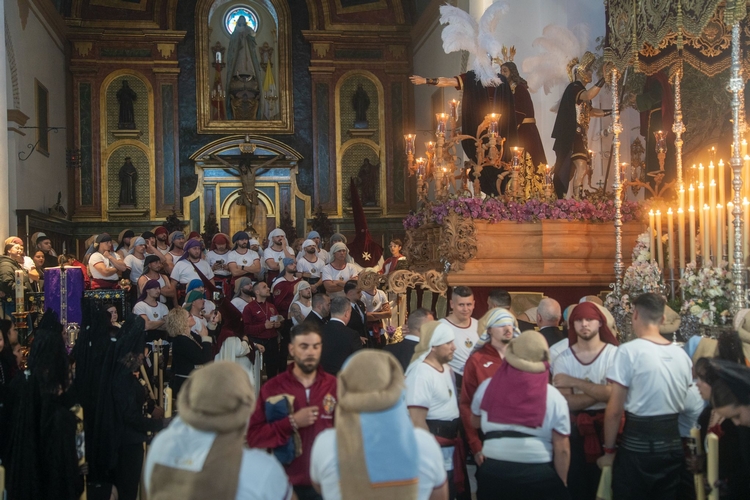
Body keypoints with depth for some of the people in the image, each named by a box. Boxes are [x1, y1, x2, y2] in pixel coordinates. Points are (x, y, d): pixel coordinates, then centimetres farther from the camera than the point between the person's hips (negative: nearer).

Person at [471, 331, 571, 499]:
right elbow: (562, 449, -5)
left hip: (492, 471, 2)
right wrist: (562, 483, 6)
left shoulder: (487, 386, 0)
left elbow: (475, 423, 16)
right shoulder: (554, 397, -6)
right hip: (539, 475, -1)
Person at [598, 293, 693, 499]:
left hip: (638, 444, -5)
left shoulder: (629, 351, -13)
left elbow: (614, 409, -13)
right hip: (673, 443, 6)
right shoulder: (681, 354, 5)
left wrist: (609, 450, -4)